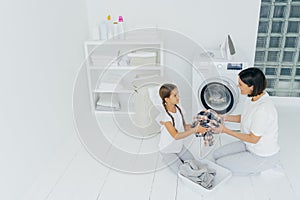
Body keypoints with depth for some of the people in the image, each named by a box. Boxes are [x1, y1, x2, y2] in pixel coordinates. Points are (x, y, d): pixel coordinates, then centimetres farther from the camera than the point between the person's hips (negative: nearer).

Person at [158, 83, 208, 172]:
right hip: (168, 150, -7)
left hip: (179, 146, 7)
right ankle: (168, 159, 14)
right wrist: (195, 130, -34)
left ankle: (177, 158, 26)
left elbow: (185, 127, -3)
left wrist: (196, 126, -21)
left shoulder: (178, 109, -10)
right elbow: (176, 136, -30)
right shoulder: (165, 116, -32)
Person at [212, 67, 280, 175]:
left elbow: (253, 139, -24)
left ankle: (257, 169, 7)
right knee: (217, 154, 8)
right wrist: (225, 118, -3)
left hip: (263, 157, -9)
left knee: (220, 164, -6)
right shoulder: (252, 98, -7)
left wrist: (225, 130, -21)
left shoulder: (263, 109, -35)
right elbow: (246, 118, 10)